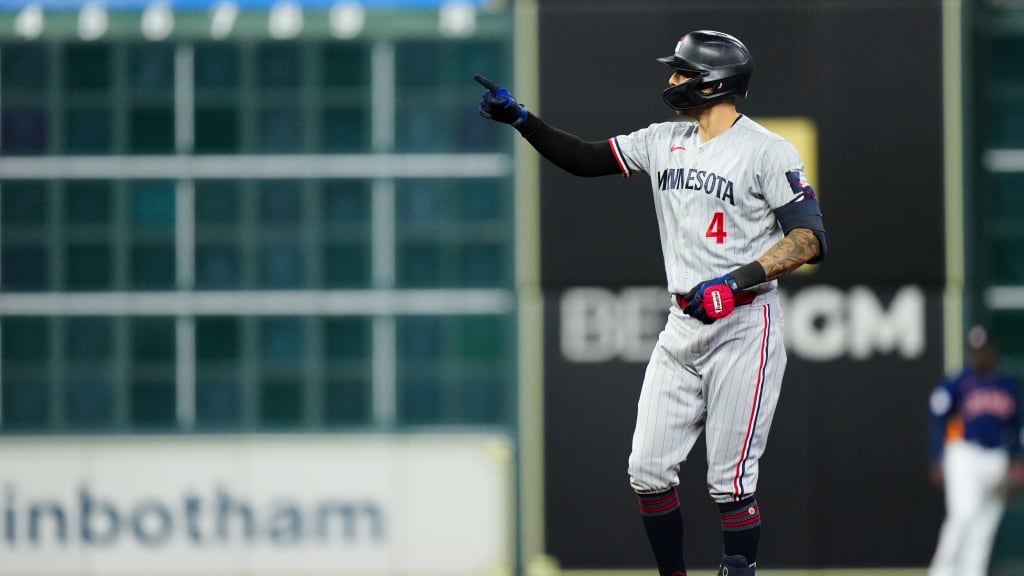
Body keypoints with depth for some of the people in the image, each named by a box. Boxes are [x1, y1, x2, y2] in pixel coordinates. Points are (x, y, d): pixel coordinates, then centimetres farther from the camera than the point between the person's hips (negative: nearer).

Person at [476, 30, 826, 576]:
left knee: (730, 481, -8)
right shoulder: (665, 141, 11)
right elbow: (585, 159, 16)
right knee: (648, 471, 3)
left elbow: (809, 239, -16)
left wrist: (737, 280, -26)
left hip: (743, 324, -7)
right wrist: (520, 118, 4)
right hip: (682, 327, 7)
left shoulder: (766, 151, -10)